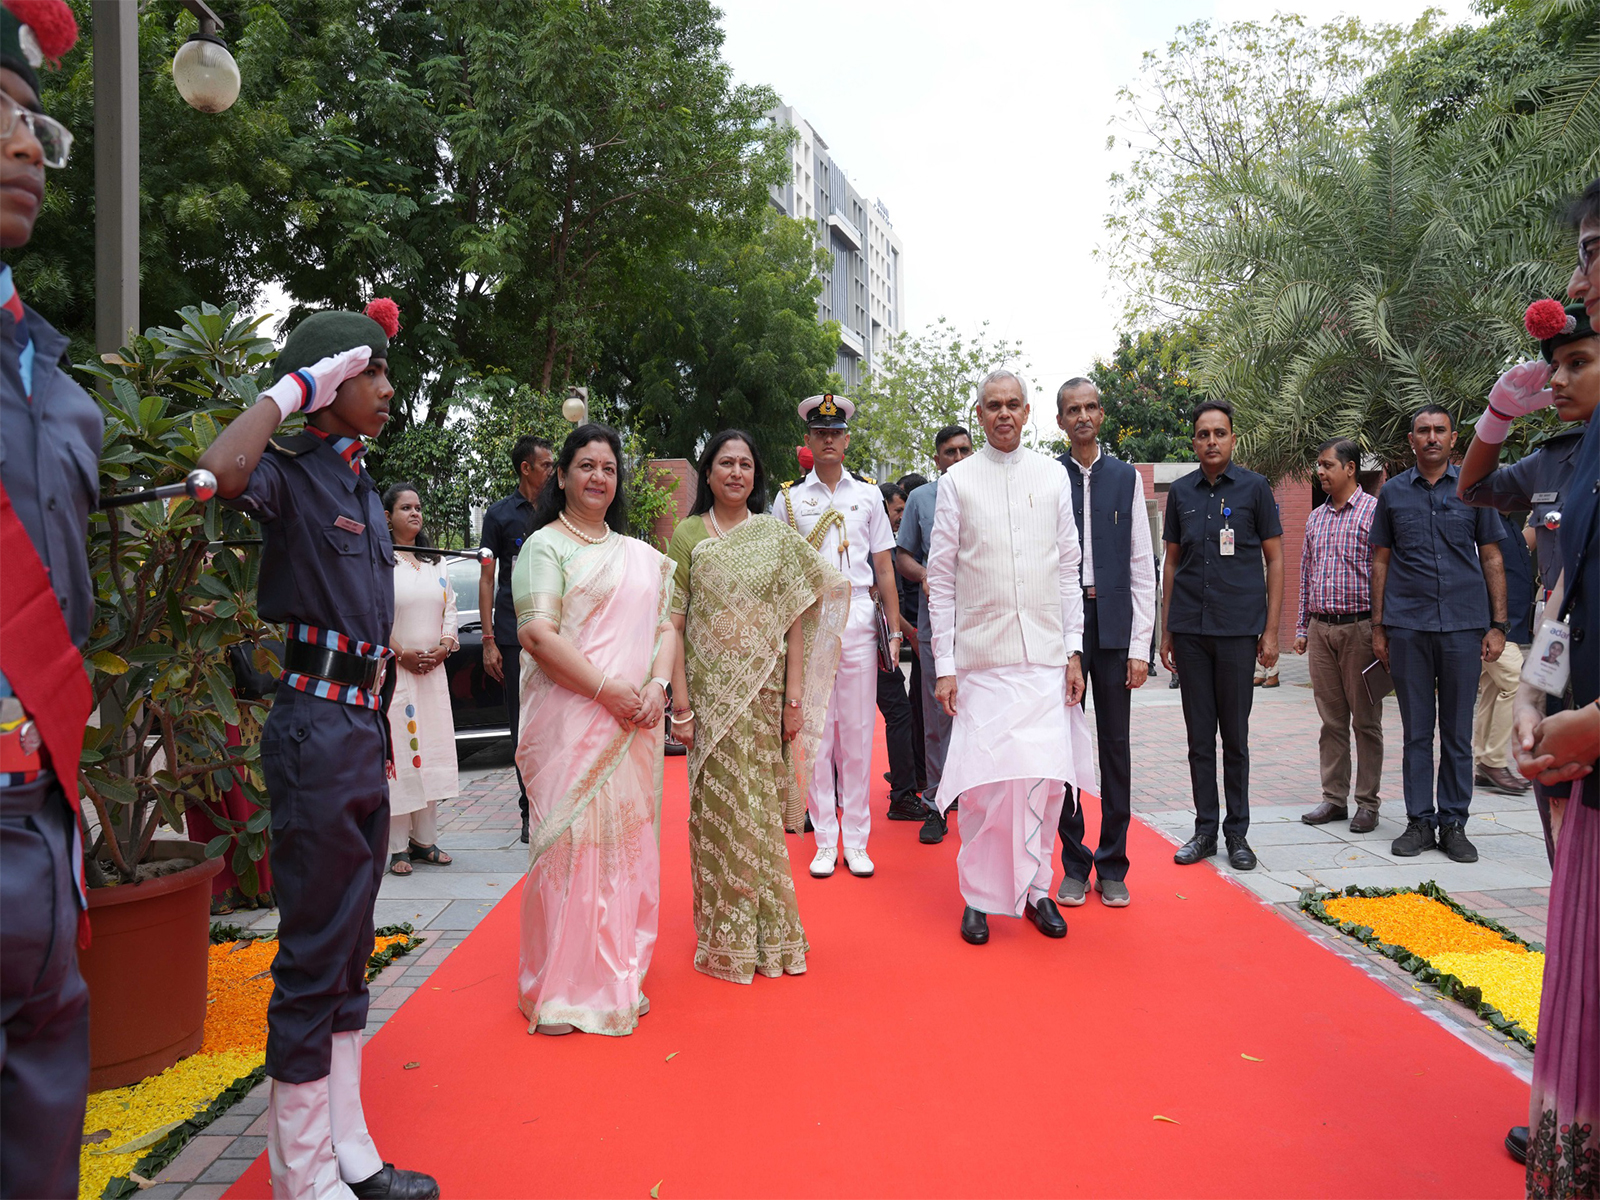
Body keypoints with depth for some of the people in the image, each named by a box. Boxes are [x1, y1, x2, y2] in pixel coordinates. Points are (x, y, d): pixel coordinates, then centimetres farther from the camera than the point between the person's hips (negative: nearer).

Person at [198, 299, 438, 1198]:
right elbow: (224, 470, -34)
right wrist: (296, 386, -19)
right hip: (318, 727, -9)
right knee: (313, 954, -1)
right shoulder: (291, 474, -8)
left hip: (365, 728, 9)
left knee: (349, 953, 14)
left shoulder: (363, 485, 17)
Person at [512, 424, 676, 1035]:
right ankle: (559, 989, 7)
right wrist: (608, 690, -16)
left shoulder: (640, 554, 19)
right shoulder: (545, 545, 0)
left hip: (633, 724, 6)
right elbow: (537, 633, -11)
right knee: (569, 842, -5)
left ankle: (619, 977, 22)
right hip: (569, 718, -5)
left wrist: (657, 685, -5)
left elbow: (665, 625, 15)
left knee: (630, 843, 9)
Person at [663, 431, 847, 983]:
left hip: (766, 695, 1)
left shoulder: (777, 537, 7)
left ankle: (769, 933, 21)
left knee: (763, 812, 7)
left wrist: (794, 699, -2)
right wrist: (680, 704, -9)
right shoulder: (688, 534, 3)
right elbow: (673, 623, -2)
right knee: (718, 810, 2)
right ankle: (725, 937, 16)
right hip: (711, 694, -1)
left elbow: (795, 623, 4)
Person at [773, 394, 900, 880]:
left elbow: (883, 566, 12)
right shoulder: (789, 498, 9)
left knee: (858, 731, 2)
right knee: (815, 731, 1)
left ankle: (856, 840, 11)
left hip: (857, 616, 1)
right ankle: (825, 840, 10)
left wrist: (894, 628, 7)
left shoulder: (867, 495, 13)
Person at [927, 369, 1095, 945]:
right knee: (984, 779, -3)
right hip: (981, 655, -2)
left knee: (1046, 777, 1)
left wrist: (1074, 649, 4)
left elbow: (1069, 568, 11)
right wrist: (944, 665, -2)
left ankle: (1035, 886, 18)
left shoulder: (1053, 476, 10)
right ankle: (979, 895, 12)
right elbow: (940, 578, 3)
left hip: (1046, 654, 2)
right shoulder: (957, 481, 4)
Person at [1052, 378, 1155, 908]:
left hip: (1114, 625, 1)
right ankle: (1074, 865, 15)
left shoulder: (1126, 477, 8)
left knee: (1115, 745, 5)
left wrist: (1140, 645, -1)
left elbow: (1142, 566, 5)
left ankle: (1112, 867, 16)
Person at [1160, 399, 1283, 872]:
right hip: (1189, 628, 3)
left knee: (1235, 735, 4)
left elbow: (1275, 559, 2)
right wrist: (1166, 629, 10)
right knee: (1199, 735, 7)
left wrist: (1271, 629, -4)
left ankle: (1237, 833, 15)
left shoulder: (1254, 488, 1)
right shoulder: (1180, 492, 9)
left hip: (1238, 627, -2)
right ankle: (1205, 829, 17)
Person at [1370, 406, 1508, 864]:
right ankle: (1419, 821, 14)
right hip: (1407, 626, 0)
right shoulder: (1393, 493, 8)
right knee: (1416, 731, 6)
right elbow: (1381, 562, 10)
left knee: (1458, 732, 5)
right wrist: (1378, 627, 5)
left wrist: (1498, 625, 1)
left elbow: (1492, 559, 7)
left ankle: (1454, 823, 14)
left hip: (1463, 624, 0)